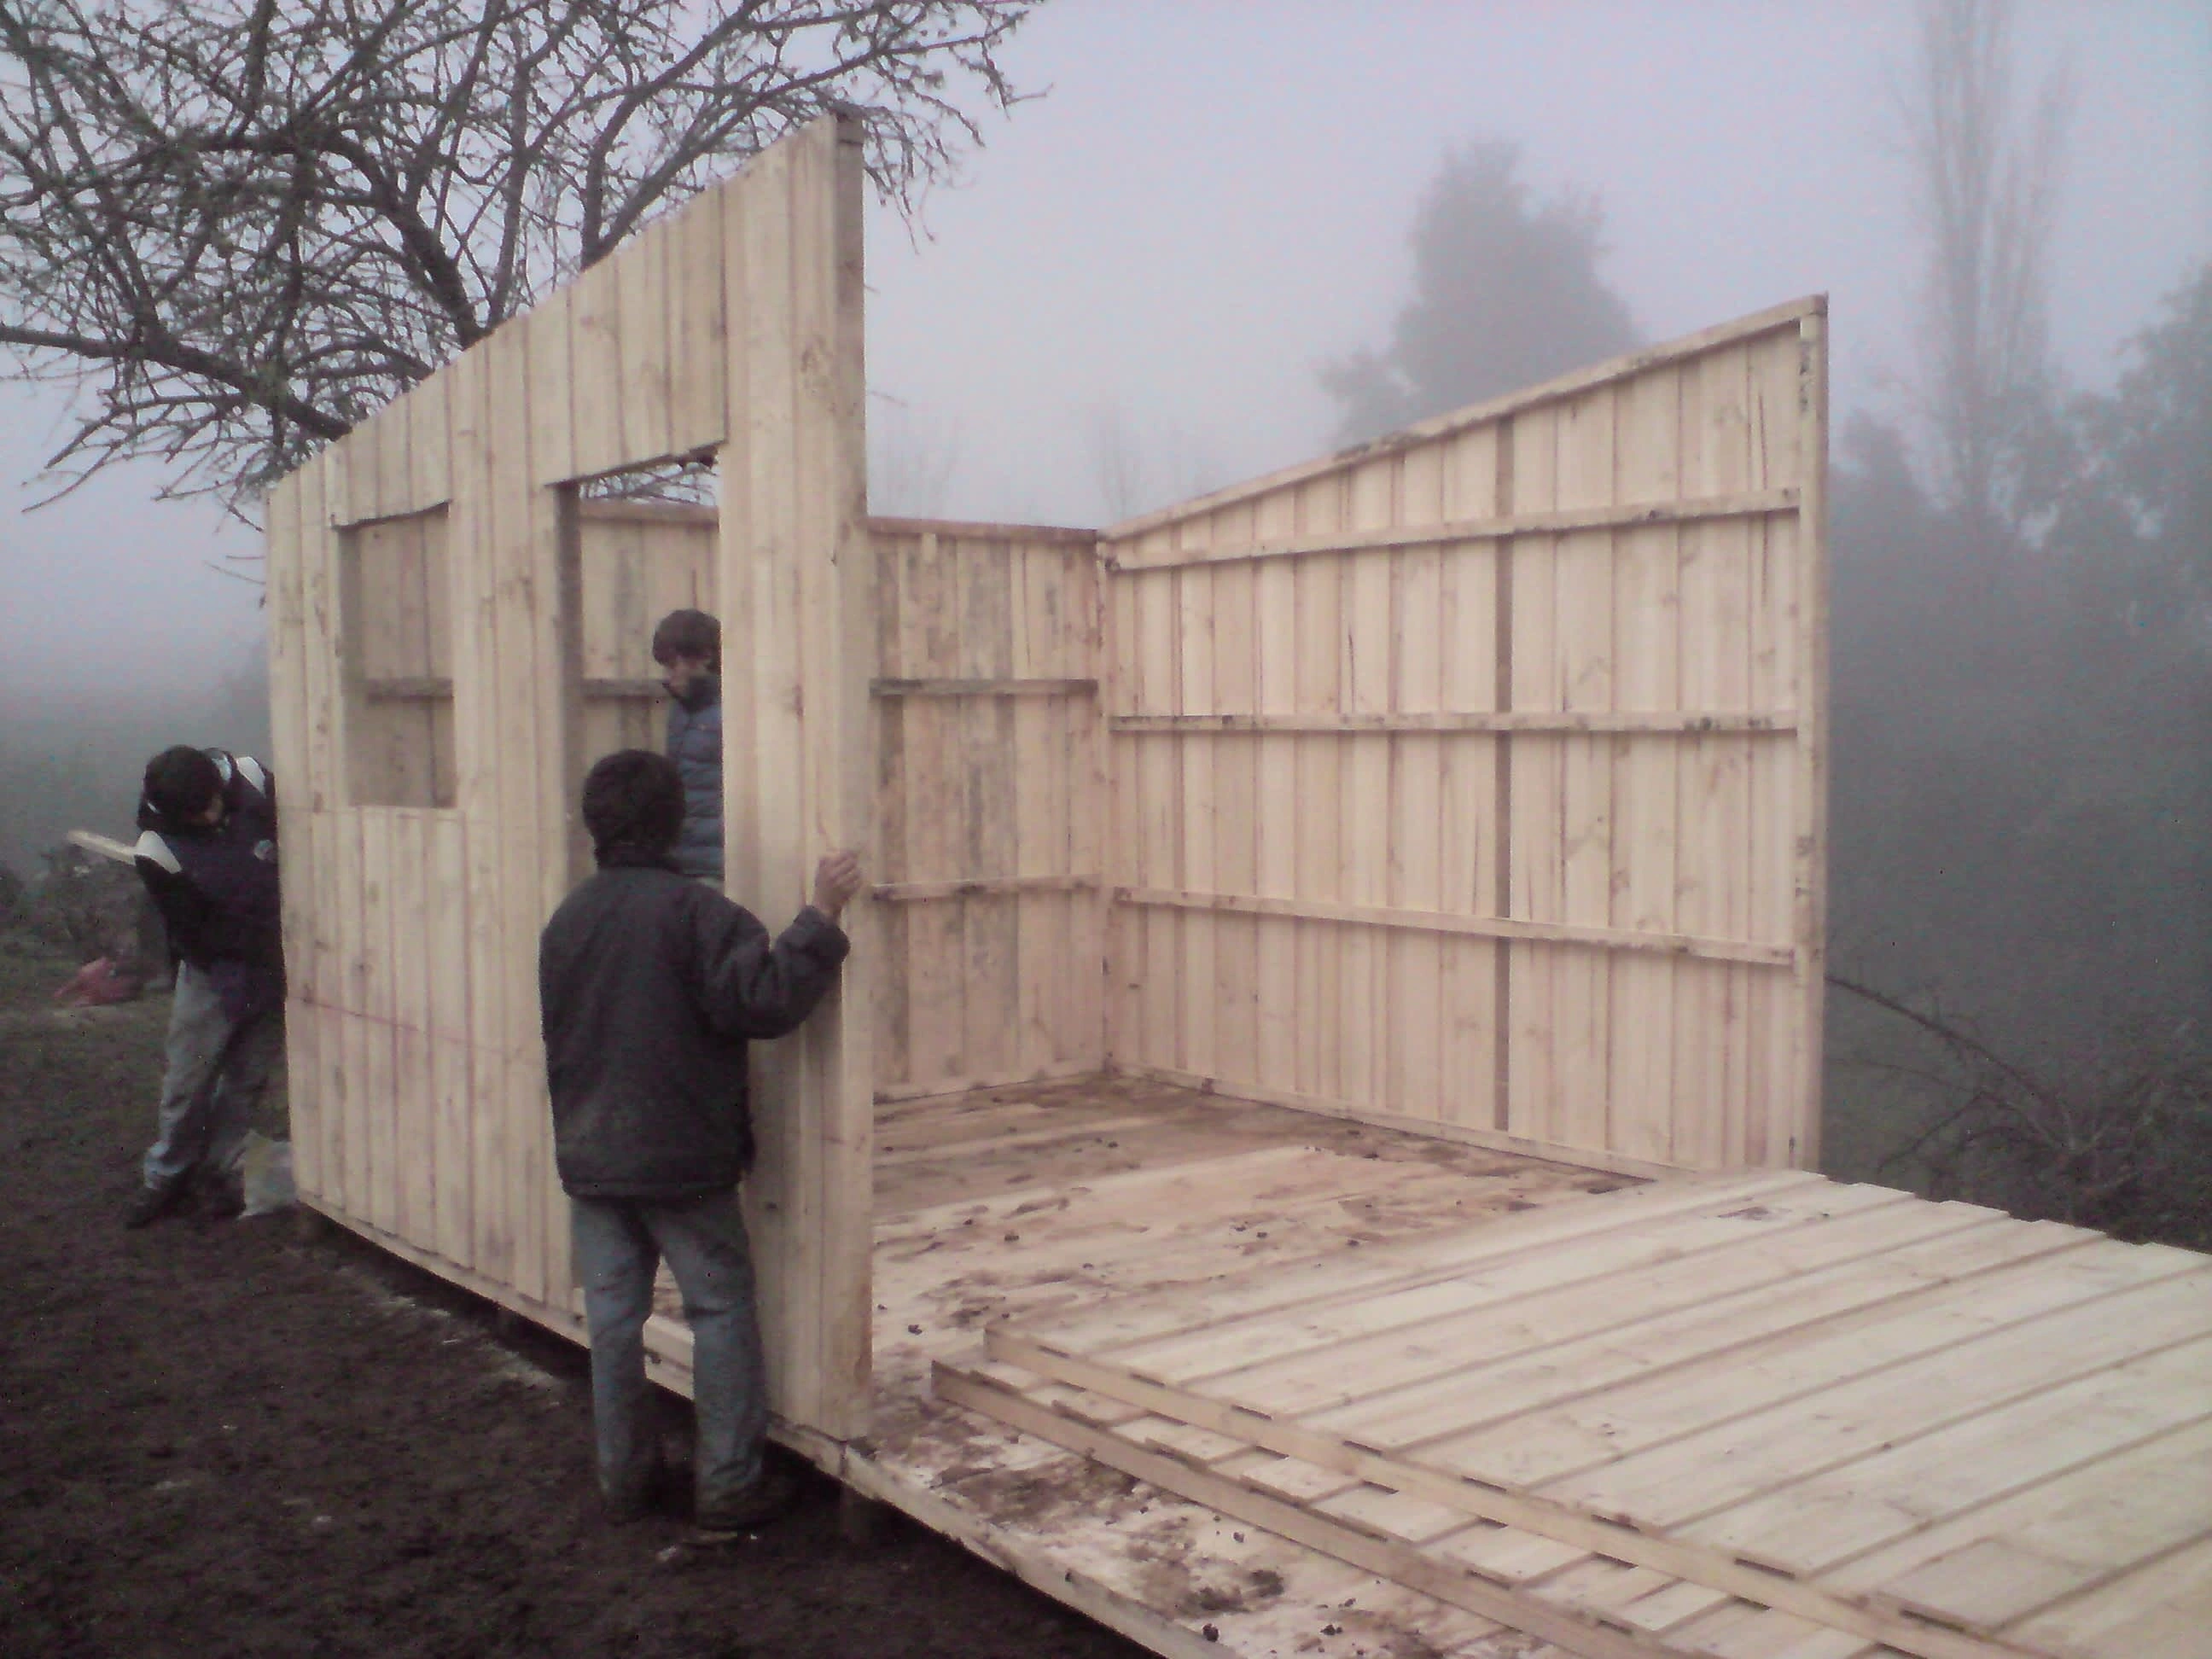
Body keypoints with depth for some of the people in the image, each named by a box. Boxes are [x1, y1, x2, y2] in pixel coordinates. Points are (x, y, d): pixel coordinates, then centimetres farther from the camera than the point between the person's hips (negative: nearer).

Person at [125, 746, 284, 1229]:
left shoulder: (251, 778, -14)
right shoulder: (157, 850, -20)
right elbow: (195, 937, -15)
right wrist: (269, 940, -16)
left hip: (275, 967, 3)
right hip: (215, 972, -2)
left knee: (247, 1079, 10)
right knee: (188, 1079, 4)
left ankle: (218, 1173, 24)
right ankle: (166, 1176, 25)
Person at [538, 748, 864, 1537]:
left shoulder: (565, 921, 6)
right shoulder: (694, 911, -14)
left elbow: (556, 1037, 14)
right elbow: (763, 999, -25)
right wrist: (821, 918, -20)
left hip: (589, 1159, 6)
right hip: (683, 1159, -5)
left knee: (612, 1315, 12)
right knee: (721, 1310, 5)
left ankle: (624, 1475, 22)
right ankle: (729, 1485, 7)